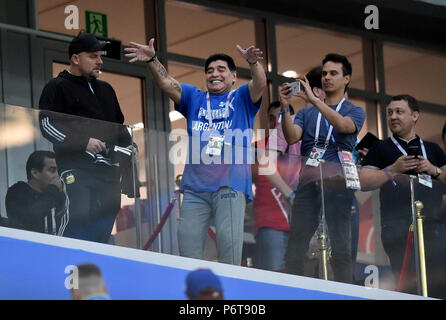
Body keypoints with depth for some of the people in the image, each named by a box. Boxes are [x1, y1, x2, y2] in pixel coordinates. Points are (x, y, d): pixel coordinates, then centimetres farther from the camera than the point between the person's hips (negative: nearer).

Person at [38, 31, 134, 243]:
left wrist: (127, 147, 14)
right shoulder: (57, 88, 2)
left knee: (103, 232, 2)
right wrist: (83, 143, -15)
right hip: (77, 173, -7)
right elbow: (46, 125, -9)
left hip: (109, 170, 7)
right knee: (79, 229, -17)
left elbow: (119, 126, 33)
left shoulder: (105, 89, 25)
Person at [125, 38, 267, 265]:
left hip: (231, 185, -4)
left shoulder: (242, 98, 13)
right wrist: (152, 60, -11)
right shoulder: (194, 99, 22)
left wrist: (254, 63, -30)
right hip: (195, 187, 4)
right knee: (187, 248, 0)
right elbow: (165, 83, 9)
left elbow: (259, 85, -8)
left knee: (229, 243, -11)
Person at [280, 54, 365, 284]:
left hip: (336, 180, -3)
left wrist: (314, 100, -17)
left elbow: (343, 125, -10)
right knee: (295, 245, -5)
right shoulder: (307, 113, 23)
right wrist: (285, 108, -11)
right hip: (308, 181, 3)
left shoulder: (355, 112, 14)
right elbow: (292, 138, 5)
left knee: (340, 246, -9)